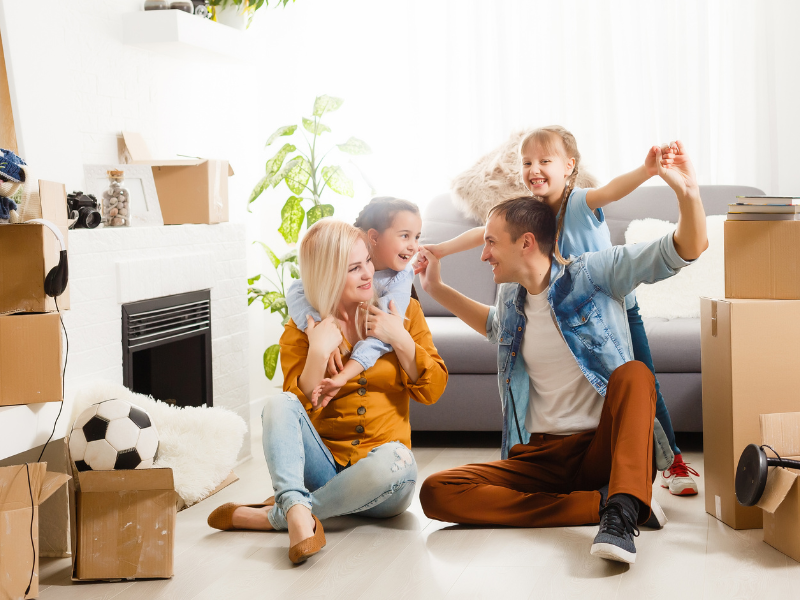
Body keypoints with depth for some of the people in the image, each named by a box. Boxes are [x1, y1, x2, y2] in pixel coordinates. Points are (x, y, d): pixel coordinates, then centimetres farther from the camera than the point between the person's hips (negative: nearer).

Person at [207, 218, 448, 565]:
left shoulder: (402, 312, 6)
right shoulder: (301, 331, 3)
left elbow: (433, 390, 3)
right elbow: (301, 408, -6)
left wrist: (401, 340, -9)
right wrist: (318, 352, -17)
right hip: (324, 468, 0)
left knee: (396, 459, -36)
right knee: (279, 405, -26)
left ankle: (273, 515, -26)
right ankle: (299, 515, -47)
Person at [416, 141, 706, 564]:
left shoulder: (592, 274, -3)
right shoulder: (511, 298, 14)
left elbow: (686, 250, -12)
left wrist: (687, 194, -30)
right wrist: (436, 288, 36)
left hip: (605, 449, -5)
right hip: (538, 457, 5)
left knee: (634, 374, -34)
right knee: (436, 493, -21)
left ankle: (621, 513, -44)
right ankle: (603, 503, -22)